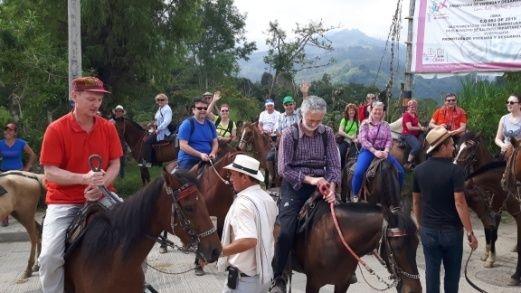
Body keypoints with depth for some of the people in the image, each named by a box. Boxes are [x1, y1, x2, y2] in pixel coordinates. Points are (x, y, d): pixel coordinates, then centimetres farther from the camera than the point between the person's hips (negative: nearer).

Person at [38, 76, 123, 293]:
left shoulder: (108, 128, 1)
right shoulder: (56, 129, -10)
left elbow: (115, 164, 2)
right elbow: (50, 172, -13)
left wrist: (100, 185, -18)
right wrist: (84, 179, -27)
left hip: (101, 197, 3)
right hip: (63, 202, -3)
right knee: (49, 256, -19)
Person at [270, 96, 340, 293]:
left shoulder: (327, 133, 0)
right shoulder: (289, 134, -10)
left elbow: (334, 165, -2)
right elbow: (284, 169, -12)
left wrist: (331, 187, -19)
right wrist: (309, 179, -21)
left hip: (320, 183, 4)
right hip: (295, 185, -3)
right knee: (286, 232, -14)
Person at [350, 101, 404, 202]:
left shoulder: (385, 125, 10)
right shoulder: (365, 123, 0)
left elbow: (389, 140, 5)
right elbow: (363, 139, -10)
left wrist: (386, 151, -15)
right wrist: (374, 151, -18)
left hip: (382, 151, 4)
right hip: (368, 150, -4)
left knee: (400, 171, -7)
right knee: (358, 172, -28)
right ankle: (354, 194, -5)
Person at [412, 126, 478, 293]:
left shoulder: (418, 170, -2)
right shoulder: (455, 171, -16)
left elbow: (416, 201, 6)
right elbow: (459, 203, -19)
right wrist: (470, 233, -14)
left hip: (428, 230, 3)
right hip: (452, 230, -3)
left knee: (432, 271, 11)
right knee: (452, 272, 14)